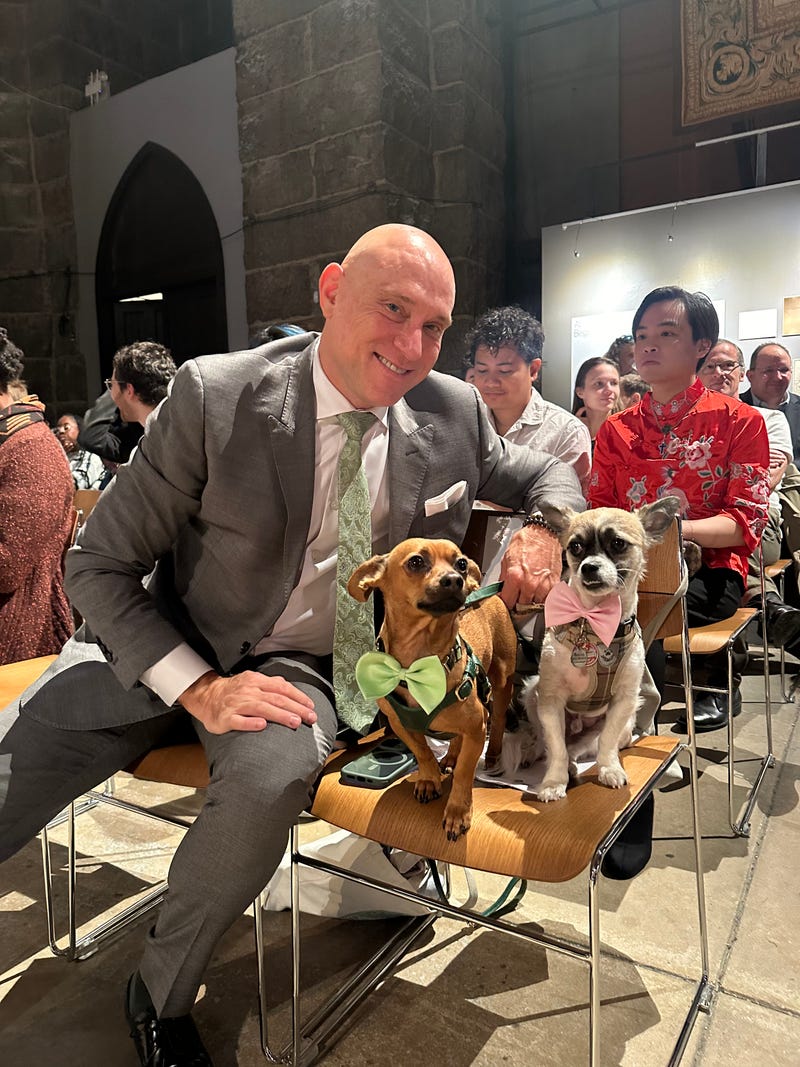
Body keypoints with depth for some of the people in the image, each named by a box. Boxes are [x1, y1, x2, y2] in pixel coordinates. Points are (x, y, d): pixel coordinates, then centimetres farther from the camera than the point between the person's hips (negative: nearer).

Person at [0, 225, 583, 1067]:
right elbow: (97, 565, -10)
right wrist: (199, 687, -22)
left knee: (267, 783, -32)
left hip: (306, 665, 1)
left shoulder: (452, 413, -6)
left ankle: (161, 995, 0)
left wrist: (544, 529, -11)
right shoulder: (214, 398, -16)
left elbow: (547, 473, 14)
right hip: (164, 651, 0)